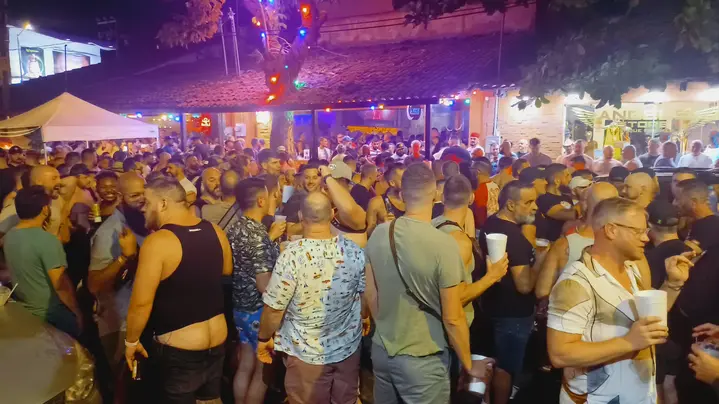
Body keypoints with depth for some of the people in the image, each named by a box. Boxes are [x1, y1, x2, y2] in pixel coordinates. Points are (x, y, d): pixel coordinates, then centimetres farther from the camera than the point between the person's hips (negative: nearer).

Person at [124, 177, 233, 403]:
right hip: (217, 339, 6)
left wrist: (131, 341, -3)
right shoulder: (216, 231, -2)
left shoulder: (157, 241, -21)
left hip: (179, 348, -5)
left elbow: (141, 303, -18)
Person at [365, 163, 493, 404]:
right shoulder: (444, 244, -22)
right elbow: (452, 319, -17)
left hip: (381, 350, 5)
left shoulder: (378, 234, -7)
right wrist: (469, 365, -1)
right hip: (421, 359, -5)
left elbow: (371, 295, 4)